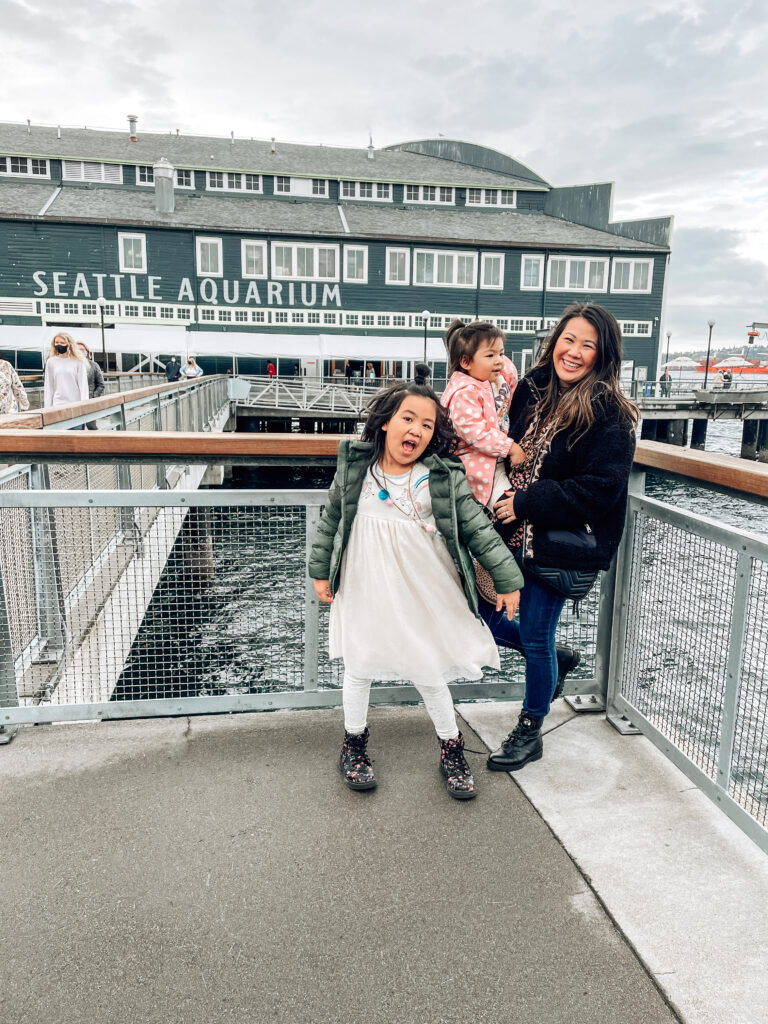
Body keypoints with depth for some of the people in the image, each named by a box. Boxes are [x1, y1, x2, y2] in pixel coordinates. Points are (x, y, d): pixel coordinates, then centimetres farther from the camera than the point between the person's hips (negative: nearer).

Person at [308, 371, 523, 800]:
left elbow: (479, 529, -7)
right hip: (365, 592, 2)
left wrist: (508, 579, -6)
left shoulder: (445, 479, -11)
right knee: (359, 669, 16)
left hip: (423, 598, -1)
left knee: (430, 676, 10)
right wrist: (321, 571, 9)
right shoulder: (354, 469, -6)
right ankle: (354, 742, 40)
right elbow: (331, 521, 5)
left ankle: (452, 748, 35)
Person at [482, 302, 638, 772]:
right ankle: (553, 660, 37)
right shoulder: (532, 390, 5)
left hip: (556, 545, -6)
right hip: (512, 535, 6)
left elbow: (603, 487, -19)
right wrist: (502, 501, 2)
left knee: (536, 638, 6)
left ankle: (530, 733, 31)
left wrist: (527, 503, -19)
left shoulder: (609, 414, -13)